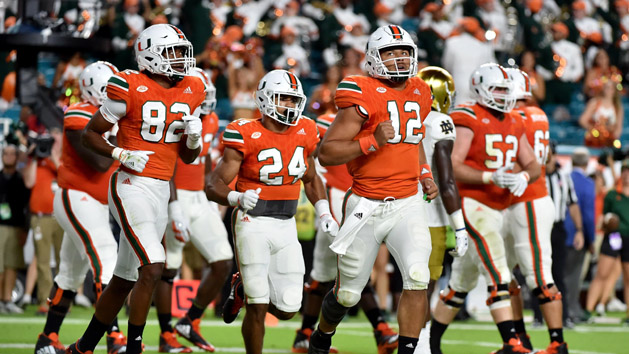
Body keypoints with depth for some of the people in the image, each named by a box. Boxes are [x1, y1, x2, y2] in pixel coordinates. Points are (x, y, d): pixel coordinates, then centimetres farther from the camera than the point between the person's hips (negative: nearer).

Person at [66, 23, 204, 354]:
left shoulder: (191, 92, 9)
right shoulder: (130, 88, -10)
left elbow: (188, 157, 17)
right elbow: (89, 134, -2)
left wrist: (194, 135, -4)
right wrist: (121, 154, -17)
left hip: (161, 191, 7)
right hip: (131, 187, -7)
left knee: (124, 280, 14)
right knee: (152, 269, -21)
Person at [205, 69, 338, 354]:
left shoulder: (304, 133, 4)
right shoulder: (246, 136, -12)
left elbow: (311, 179, 22)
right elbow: (214, 186, -13)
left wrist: (324, 213, 8)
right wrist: (237, 198, -34)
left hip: (286, 226, 5)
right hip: (253, 224, -5)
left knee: (287, 309, 5)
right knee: (258, 309, -9)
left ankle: (243, 288, 35)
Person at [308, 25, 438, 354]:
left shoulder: (418, 95, 8)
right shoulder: (363, 96, -12)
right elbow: (326, 153, -15)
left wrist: (424, 174, 14)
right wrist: (373, 141, -25)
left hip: (407, 203, 4)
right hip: (367, 205, -4)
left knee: (418, 278, -19)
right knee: (348, 294, 10)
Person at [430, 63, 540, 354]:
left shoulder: (514, 124, 13)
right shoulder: (467, 119, -11)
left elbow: (533, 165, 15)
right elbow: (452, 167, -17)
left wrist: (523, 177, -8)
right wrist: (490, 178, -26)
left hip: (495, 209, 9)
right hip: (471, 205, -9)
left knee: (463, 280, 16)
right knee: (498, 275, -17)